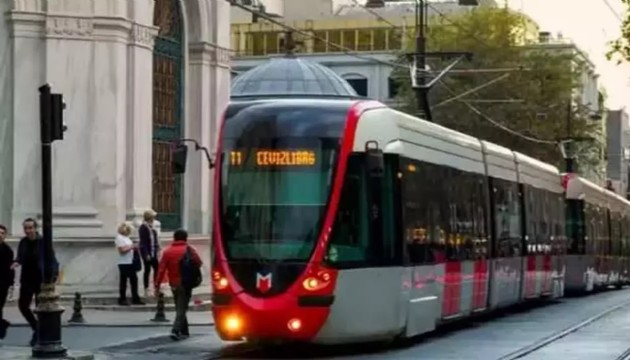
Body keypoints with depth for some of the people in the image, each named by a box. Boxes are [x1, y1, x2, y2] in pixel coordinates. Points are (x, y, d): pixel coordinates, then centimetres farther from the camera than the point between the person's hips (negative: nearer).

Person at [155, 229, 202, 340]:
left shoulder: (167, 251, -1)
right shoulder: (189, 250, -6)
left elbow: (161, 269, -6)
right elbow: (199, 263, -7)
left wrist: (157, 285, -4)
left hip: (173, 284, 3)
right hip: (185, 284, -3)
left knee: (179, 308, 18)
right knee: (182, 309, -4)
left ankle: (184, 332, 24)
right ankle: (176, 330, -21)